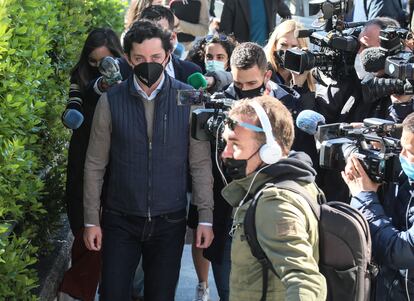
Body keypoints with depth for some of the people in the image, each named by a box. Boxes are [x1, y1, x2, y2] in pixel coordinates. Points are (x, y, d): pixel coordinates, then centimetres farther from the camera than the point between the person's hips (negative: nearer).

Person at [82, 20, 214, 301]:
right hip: (120, 221, 0)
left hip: (170, 221, 0)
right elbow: (95, 165, 1)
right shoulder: (110, 101, -5)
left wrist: (206, 217, -5)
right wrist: (92, 220, -1)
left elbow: (201, 163, -2)